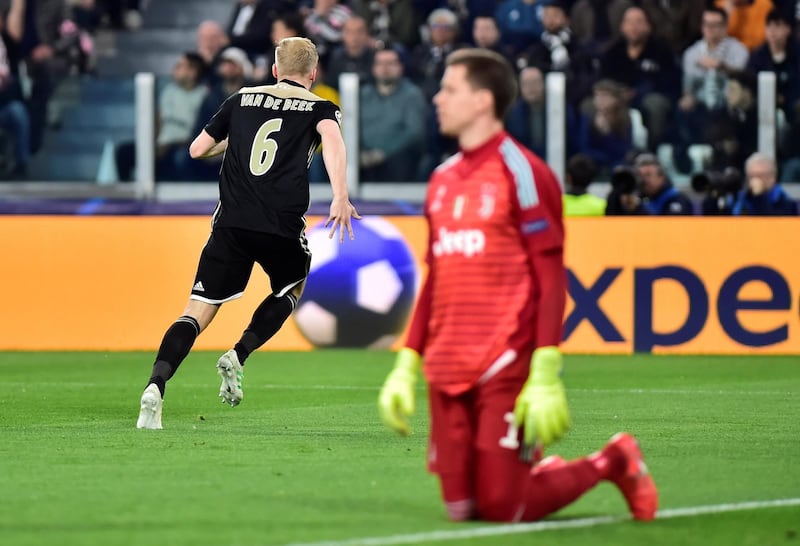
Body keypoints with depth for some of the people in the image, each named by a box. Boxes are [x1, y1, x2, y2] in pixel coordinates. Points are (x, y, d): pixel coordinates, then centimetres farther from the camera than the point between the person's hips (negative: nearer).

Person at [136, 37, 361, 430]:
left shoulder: (242, 100, 16)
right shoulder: (319, 108, 7)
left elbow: (197, 149, 18)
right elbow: (332, 139, -16)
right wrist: (340, 197, -26)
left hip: (232, 224, 2)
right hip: (283, 229, -2)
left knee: (198, 311, 0)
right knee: (290, 289, 29)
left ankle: (156, 386, -23)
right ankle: (238, 356, 7)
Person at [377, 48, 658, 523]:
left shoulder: (520, 172, -8)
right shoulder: (443, 180, 15)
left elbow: (551, 279, -11)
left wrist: (546, 375, -18)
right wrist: (407, 365, 16)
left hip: (505, 369, -7)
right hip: (448, 373, 7)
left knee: (501, 507, -10)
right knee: (461, 506, 1)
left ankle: (613, 463, 12)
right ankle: (546, 471, 28)